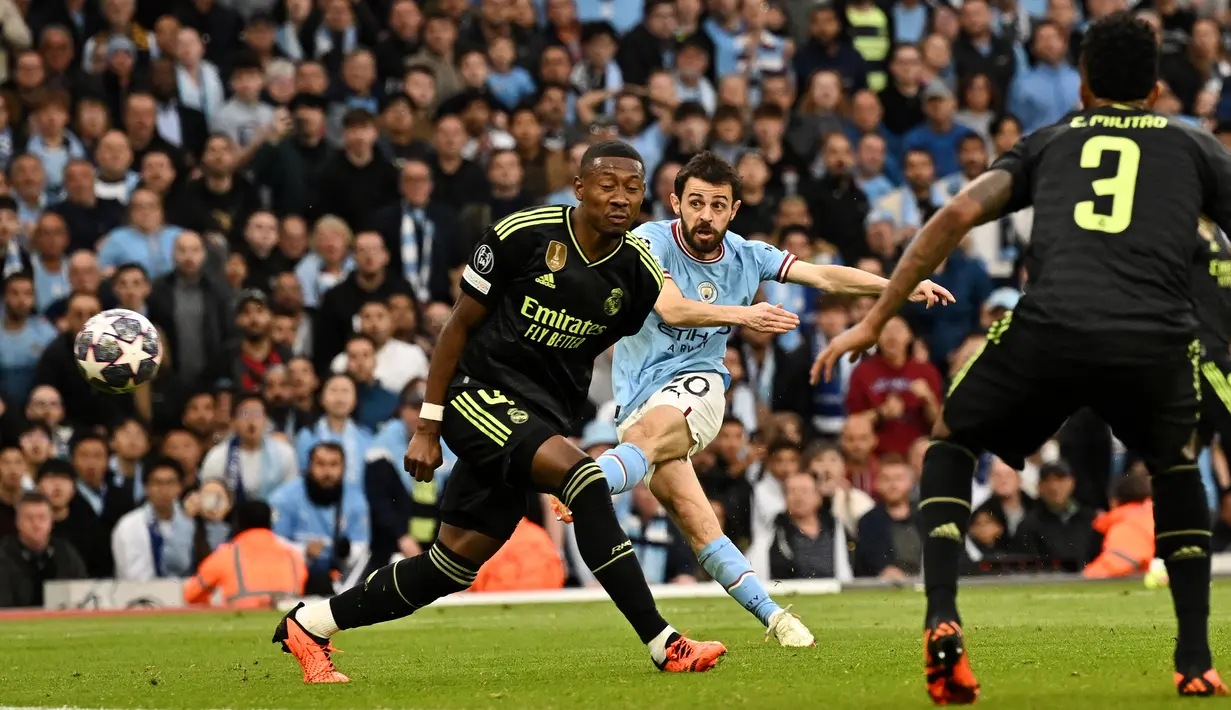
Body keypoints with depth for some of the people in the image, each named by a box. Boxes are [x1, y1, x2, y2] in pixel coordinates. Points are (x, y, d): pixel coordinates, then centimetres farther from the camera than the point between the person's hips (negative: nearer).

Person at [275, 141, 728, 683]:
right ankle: (665, 647, -29)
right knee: (583, 476, -28)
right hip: (480, 391, -6)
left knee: (456, 562, 4)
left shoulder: (640, 275, 1)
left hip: (539, 418, 6)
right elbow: (460, 325, -3)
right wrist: (427, 427, -4)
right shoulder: (524, 233, -11)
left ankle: (308, 625, 21)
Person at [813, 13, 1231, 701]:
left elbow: (959, 213, 15)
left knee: (951, 444, 27)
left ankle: (943, 625, 5)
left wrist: (875, 321, 17)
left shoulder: (1051, 141, 27)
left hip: (1051, 327, -1)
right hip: (1157, 343, 1)